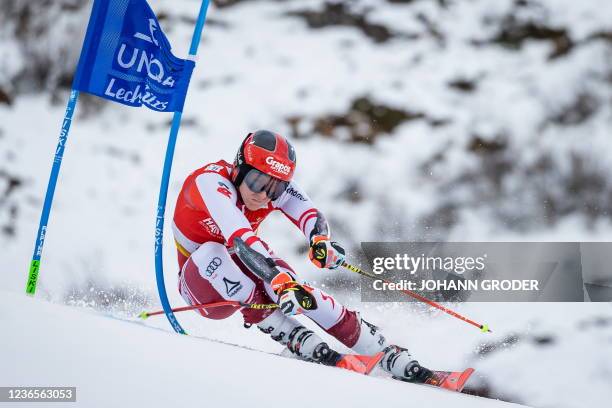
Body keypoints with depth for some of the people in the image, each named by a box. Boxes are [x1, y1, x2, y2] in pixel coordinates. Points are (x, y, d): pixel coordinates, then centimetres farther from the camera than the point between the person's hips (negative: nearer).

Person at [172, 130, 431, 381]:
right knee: (211, 252, -36)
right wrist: (280, 279, -59)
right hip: (202, 282, -3)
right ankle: (292, 337, -31)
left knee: (295, 290, -27)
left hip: (243, 273, 3)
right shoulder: (211, 181, -30)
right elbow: (238, 236, -46)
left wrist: (321, 239, -53)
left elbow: (308, 213, -30)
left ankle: (388, 354, -21)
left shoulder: (277, 185, -14)